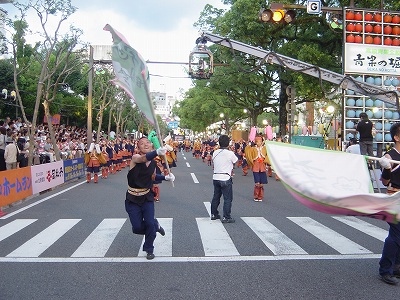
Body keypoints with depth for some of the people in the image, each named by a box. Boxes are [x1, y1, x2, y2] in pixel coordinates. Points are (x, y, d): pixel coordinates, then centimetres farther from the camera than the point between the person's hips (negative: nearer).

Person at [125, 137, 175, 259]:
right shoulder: (135, 158, -17)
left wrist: (166, 177, -1)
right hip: (133, 199, -3)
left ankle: (149, 249, 18)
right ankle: (155, 225, 31)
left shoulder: (153, 162, -1)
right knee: (137, 228, -3)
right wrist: (157, 152, -61)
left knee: (149, 224, -9)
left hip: (147, 197, 3)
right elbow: (143, 158, -42)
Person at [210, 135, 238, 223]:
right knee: (228, 198, 3)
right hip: (225, 178, -6)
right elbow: (236, 161, 3)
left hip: (215, 177, 6)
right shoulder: (230, 153, -12)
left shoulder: (215, 152, 3)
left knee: (216, 197, 18)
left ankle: (214, 214, 28)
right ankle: (226, 217, 4)